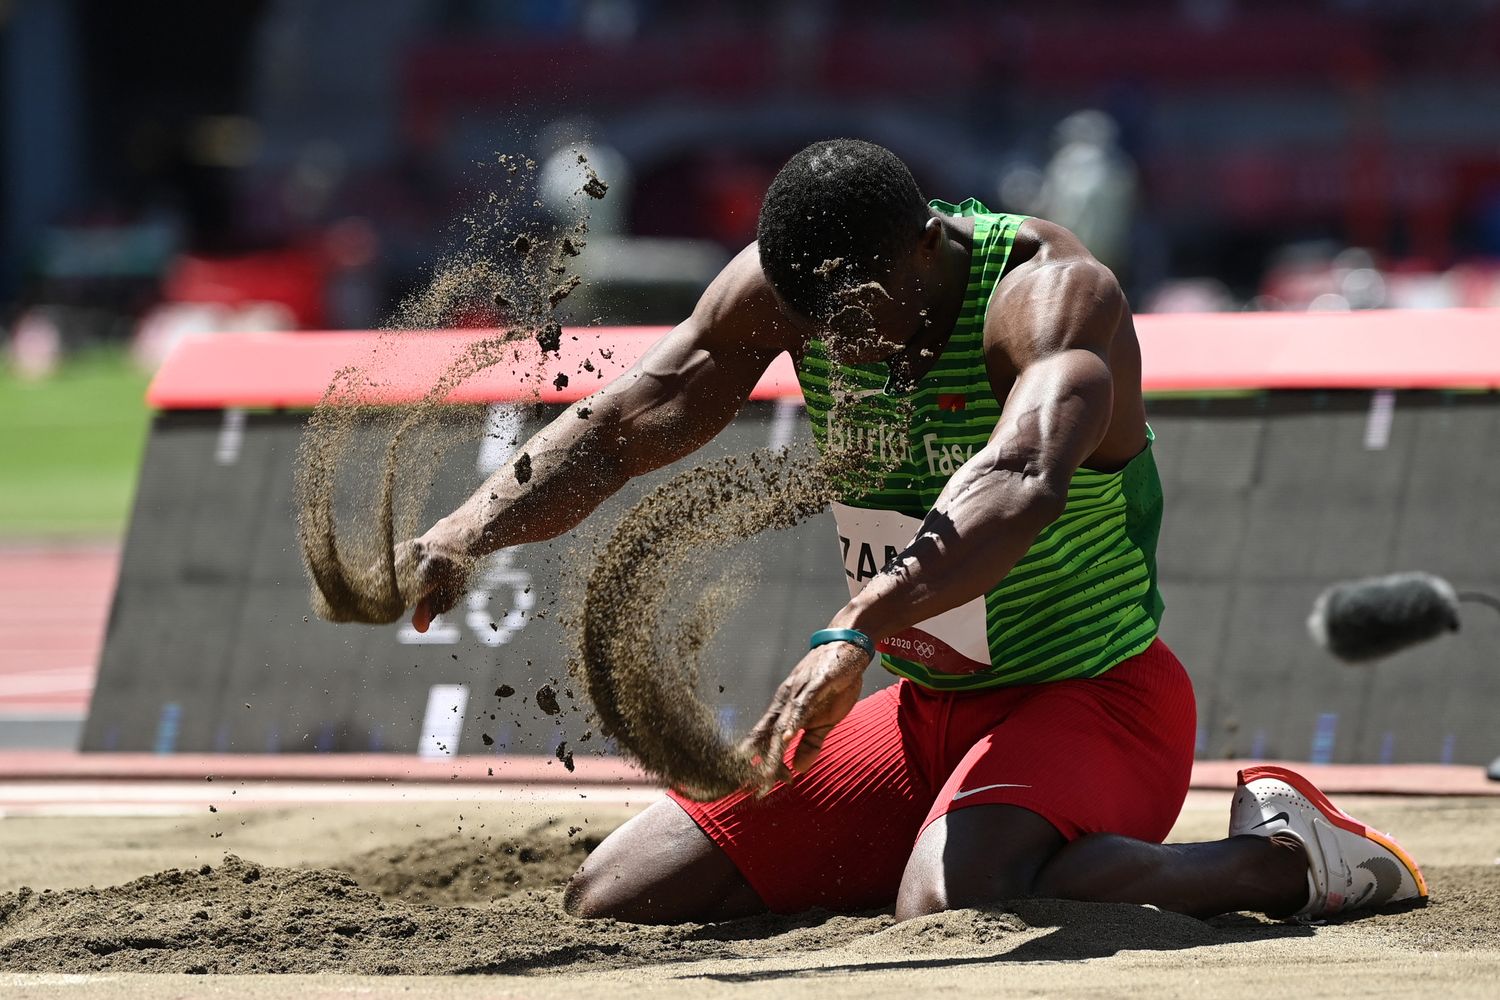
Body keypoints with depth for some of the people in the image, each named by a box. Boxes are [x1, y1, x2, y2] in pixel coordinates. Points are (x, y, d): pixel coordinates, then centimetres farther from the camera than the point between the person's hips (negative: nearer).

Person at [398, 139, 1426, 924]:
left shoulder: (1053, 292, -25)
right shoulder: (781, 283, -6)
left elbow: (1023, 484, -44)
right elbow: (620, 425, -5)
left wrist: (857, 630, -59)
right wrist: (466, 535, -24)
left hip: (1092, 698, -7)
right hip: (919, 713, 7)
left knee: (955, 907, -39)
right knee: (609, 904, 0)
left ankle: (1279, 854, -14)